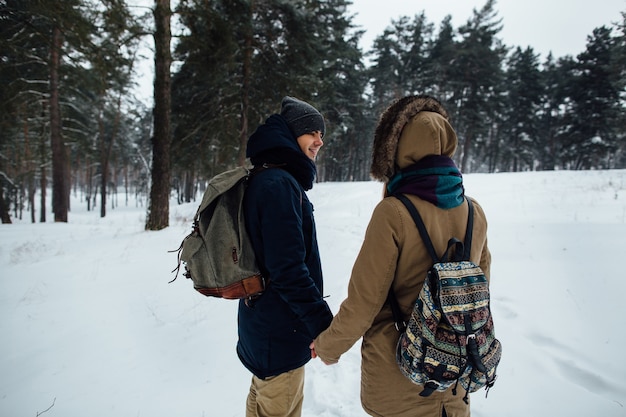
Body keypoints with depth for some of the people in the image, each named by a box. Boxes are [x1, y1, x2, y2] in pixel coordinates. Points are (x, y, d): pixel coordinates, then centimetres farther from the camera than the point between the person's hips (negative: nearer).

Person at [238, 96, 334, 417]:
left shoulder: (264, 180, 9)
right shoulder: (280, 185, -23)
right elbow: (289, 271, -28)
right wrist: (324, 327, -20)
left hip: (261, 324, 10)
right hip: (280, 331, -10)